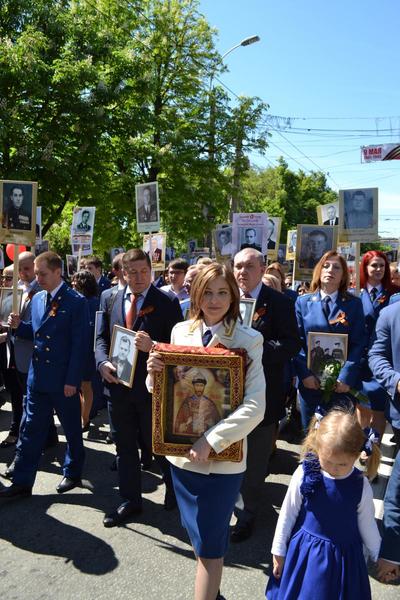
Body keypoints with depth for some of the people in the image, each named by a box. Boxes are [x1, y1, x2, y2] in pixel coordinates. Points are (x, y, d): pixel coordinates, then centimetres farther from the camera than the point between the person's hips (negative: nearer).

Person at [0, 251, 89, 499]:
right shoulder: (37, 299, 7)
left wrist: (72, 380, -17)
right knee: (31, 430, 10)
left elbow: (79, 344, -16)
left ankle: (73, 474, 32)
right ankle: (22, 482, 20)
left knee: (72, 429, 13)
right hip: (38, 376, 6)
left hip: (63, 379, -6)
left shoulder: (76, 302, -14)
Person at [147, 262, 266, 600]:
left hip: (223, 457, -4)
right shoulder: (180, 331, 1)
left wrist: (211, 440, -23)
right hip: (181, 450, 5)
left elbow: (255, 406, -17)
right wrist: (155, 372, -13)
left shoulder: (249, 340, -12)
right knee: (197, 534, 22)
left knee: (209, 545, 6)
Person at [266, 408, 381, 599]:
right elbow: (287, 514, -5)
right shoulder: (304, 474, -18)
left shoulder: (361, 486, -16)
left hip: (343, 558, 0)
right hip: (304, 554, 0)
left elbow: (367, 525, 2)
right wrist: (279, 551, 2)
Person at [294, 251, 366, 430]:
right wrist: (304, 374, -11)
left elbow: (359, 344, -4)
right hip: (310, 381, 1)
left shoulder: (354, 304, 3)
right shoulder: (303, 302, 5)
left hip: (342, 384, 0)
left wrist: (346, 377, -14)